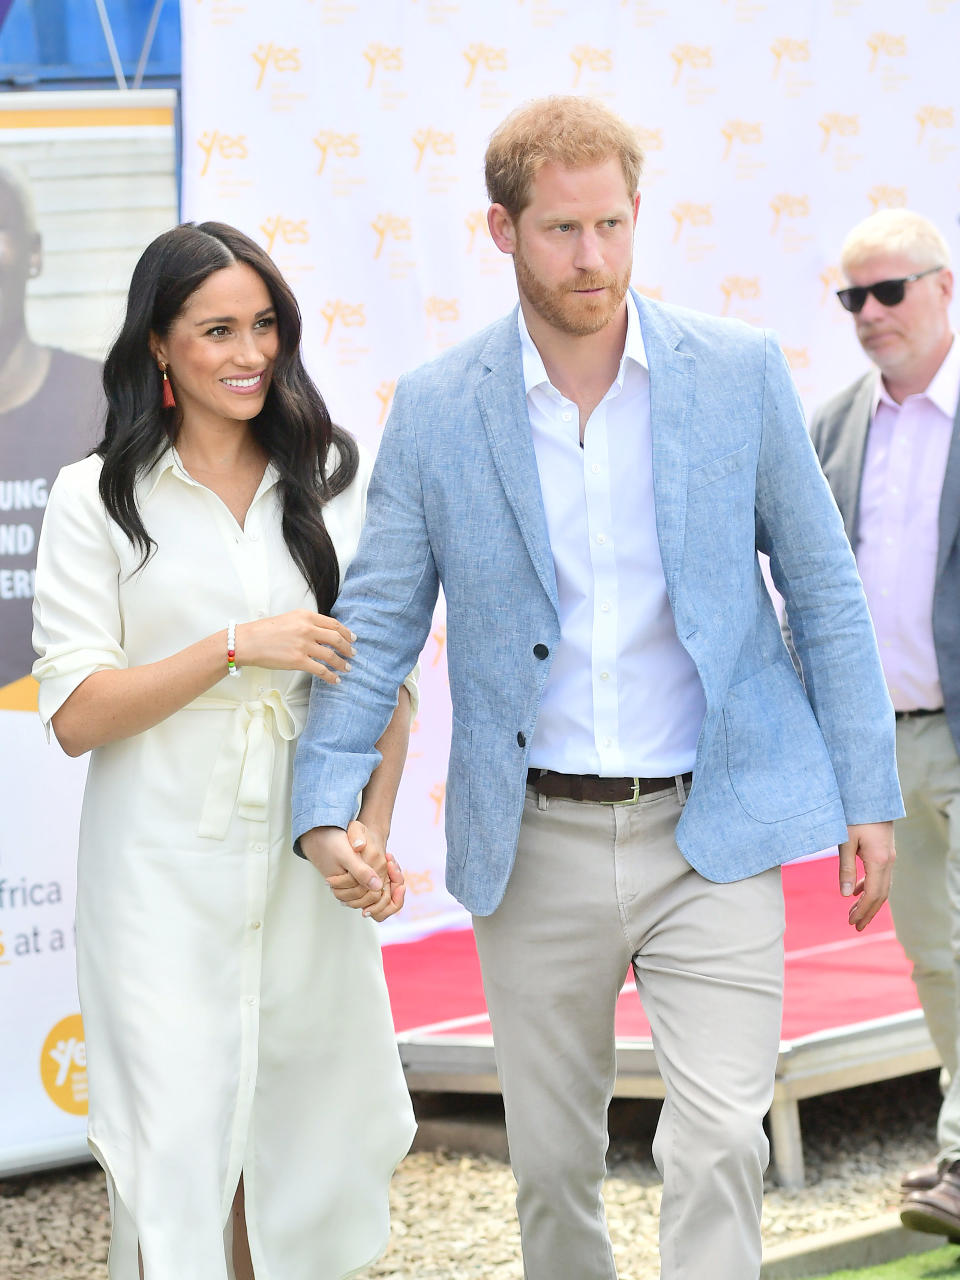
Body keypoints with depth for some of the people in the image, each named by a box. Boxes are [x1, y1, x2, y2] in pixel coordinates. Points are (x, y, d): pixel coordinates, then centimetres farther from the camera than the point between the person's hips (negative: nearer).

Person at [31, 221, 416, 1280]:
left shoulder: (335, 482, 8)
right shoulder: (98, 499, 0)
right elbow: (75, 713, -6)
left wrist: (373, 830, -4)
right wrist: (238, 646, -15)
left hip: (306, 871, 3)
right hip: (164, 870, -3)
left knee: (306, 1135, 6)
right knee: (178, 1150, -6)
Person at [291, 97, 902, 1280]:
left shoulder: (738, 372, -2)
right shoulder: (435, 409, -2)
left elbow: (823, 592, 4)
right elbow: (376, 624, 1)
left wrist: (868, 795, 2)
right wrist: (326, 805, -12)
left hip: (711, 828, -1)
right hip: (537, 844, 1)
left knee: (718, 1146, -12)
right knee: (551, 1163, 11)